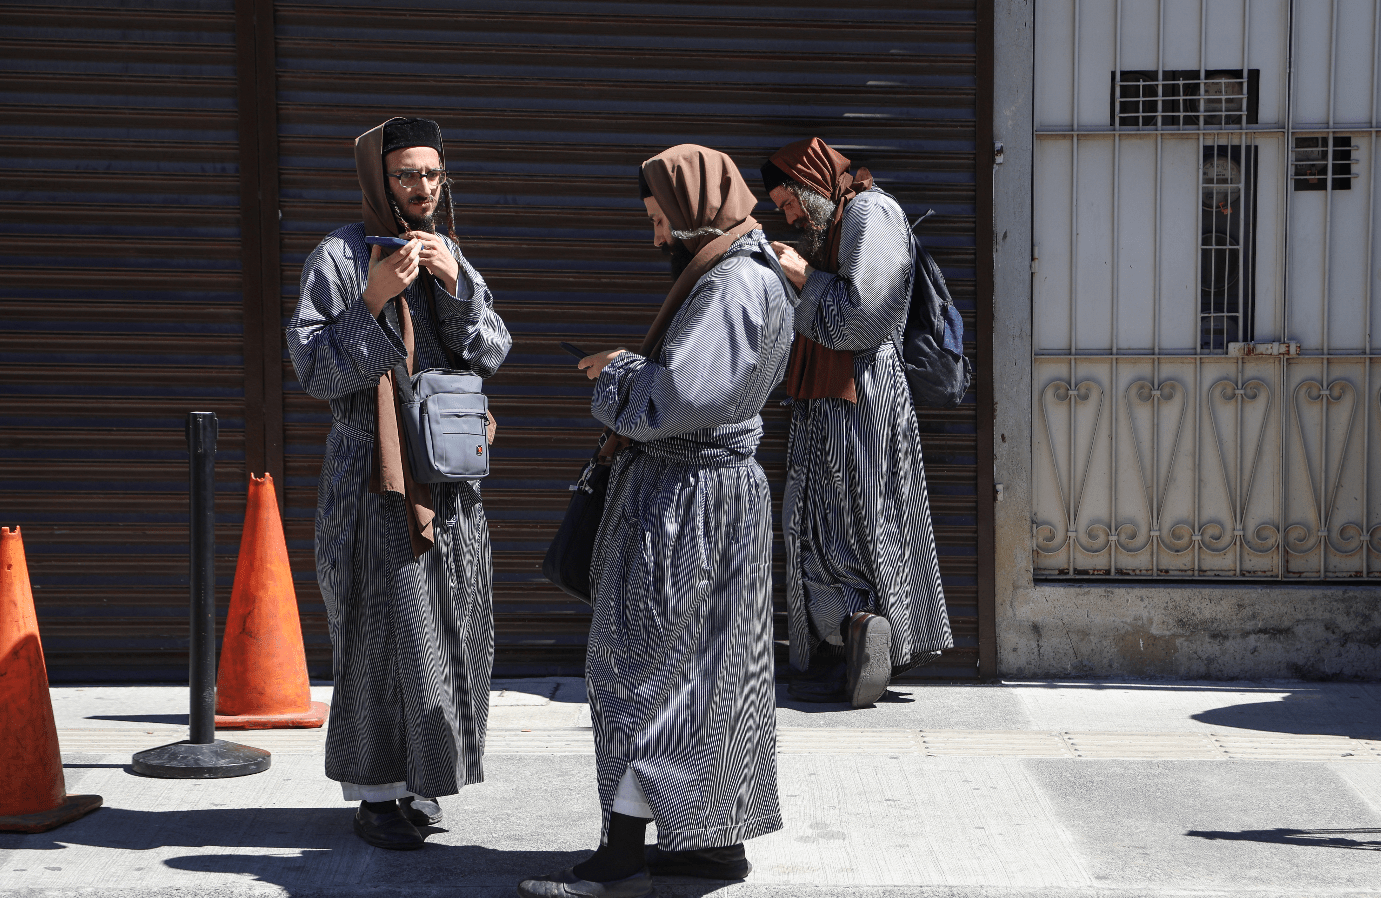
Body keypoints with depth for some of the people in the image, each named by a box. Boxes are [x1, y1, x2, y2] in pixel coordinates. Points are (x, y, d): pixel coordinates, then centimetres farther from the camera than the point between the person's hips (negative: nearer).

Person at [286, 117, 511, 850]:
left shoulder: (450, 257, 12)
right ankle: (374, 794, 5)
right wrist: (375, 300, -22)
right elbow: (316, 369, -11)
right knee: (382, 630, -5)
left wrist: (455, 285, -13)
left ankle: (416, 778, 19)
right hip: (374, 473, -6)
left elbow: (491, 353, 3)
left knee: (448, 627, 6)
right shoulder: (340, 256, -6)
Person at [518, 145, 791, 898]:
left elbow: (681, 396, -27)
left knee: (637, 667, -5)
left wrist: (618, 371, -11)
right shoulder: (740, 276, 14)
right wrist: (633, 369, 5)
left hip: (688, 499, -10)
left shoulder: (732, 285, -19)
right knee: (706, 667, 14)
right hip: (712, 486, 11)